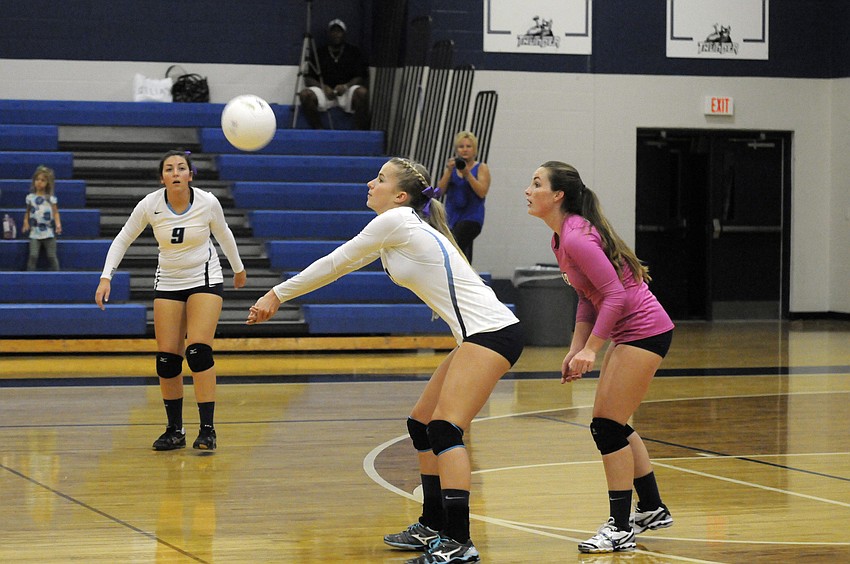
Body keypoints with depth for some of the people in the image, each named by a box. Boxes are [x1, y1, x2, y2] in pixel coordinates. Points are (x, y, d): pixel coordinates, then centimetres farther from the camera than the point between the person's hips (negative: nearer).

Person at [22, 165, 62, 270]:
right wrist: (26, 222, -4)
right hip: (35, 233, 1)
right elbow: (27, 212, 13)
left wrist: (58, 224, -15)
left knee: (52, 256, -1)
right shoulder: (30, 197, 6)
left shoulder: (51, 198, 2)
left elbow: (56, 213, 1)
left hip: (49, 233, -1)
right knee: (33, 256, -9)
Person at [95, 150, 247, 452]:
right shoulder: (149, 205, -14)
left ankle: (207, 429, -14)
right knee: (167, 358, -4)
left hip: (205, 279, -2)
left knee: (198, 351, -18)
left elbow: (223, 234, 5)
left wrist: (238, 268, 19)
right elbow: (122, 239, -2)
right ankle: (175, 431, 10)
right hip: (167, 282, 2)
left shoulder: (208, 203, -15)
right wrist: (106, 277, -12)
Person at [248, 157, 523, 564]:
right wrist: (280, 294, 22)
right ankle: (433, 528, 23)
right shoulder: (401, 228, 19)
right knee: (421, 424, 15)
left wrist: (279, 293, 8)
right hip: (481, 333, 10)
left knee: (444, 429, -16)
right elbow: (340, 265, 24)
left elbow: (336, 262, -1)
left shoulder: (397, 221, -8)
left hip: (492, 332, -10)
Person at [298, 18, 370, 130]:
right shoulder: (320, 53, 14)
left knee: (362, 92, -35)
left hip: (346, 91, -1)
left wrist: (346, 86, -17)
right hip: (325, 91, 1)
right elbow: (308, 79, 8)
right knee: (305, 94, -29)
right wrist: (323, 87, -12)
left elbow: (361, 77, 3)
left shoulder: (353, 52, 11)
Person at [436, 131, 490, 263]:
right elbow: (441, 190, 2)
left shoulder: (481, 168, 1)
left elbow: (482, 192, -11)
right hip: (453, 217, 5)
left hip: (472, 218, -5)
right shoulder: (451, 167, 12)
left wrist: (467, 174, -18)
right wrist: (449, 171, -11)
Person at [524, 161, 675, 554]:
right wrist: (575, 350, 8)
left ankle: (620, 529, -2)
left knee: (608, 426, -9)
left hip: (644, 331, -10)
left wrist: (591, 349, -23)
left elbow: (615, 295, -23)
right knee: (612, 425, 17)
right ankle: (652, 509, 30)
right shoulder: (561, 238, 9)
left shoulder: (576, 238, -22)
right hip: (628, 332, 10)